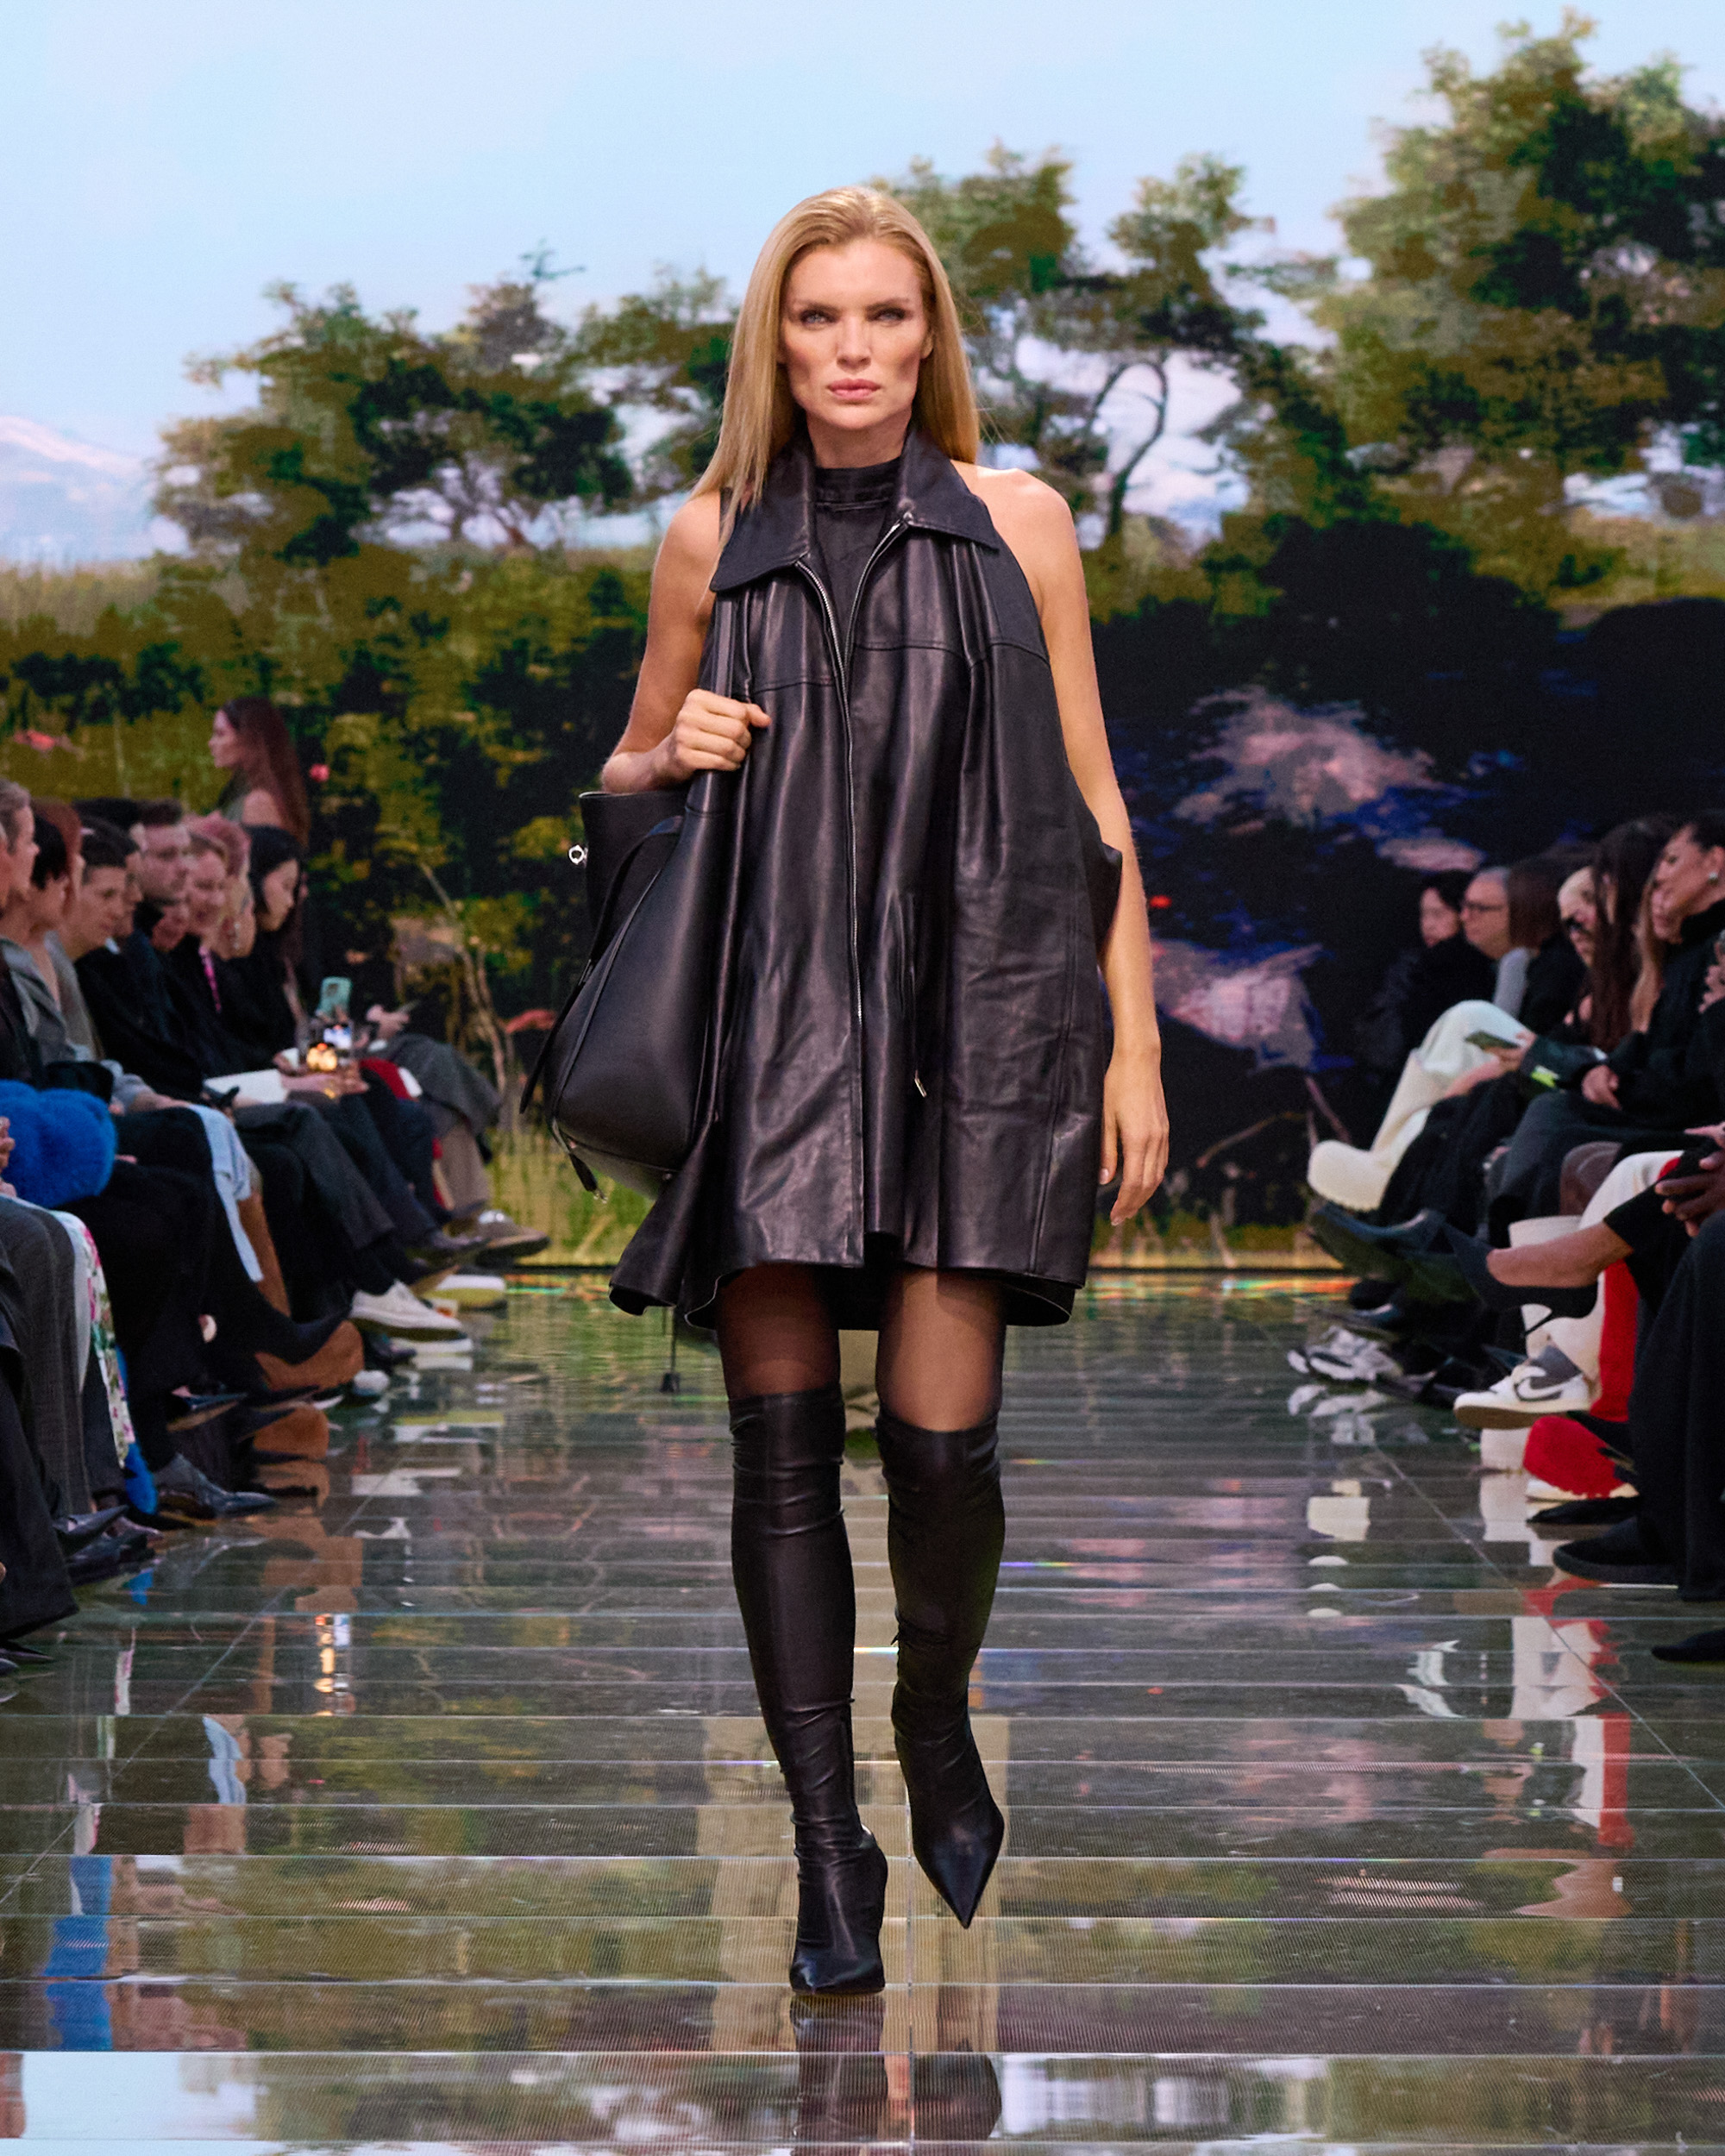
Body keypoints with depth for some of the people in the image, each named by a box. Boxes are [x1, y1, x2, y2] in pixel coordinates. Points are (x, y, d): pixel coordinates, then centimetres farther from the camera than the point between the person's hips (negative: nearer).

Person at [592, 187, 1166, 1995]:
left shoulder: (1013, 522, 7)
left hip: (967, 1012, -1)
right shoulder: (714, 535, 10)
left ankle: (938, 1731, 21)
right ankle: (828, 1851, 4)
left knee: (938, 1430, -9)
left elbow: (1089, 795, 8)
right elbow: (624, 773, 21)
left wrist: (1135, 1040, 2)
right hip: (769, 1019, 1)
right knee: (782, 1438, -3)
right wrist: (672, 756, -3)